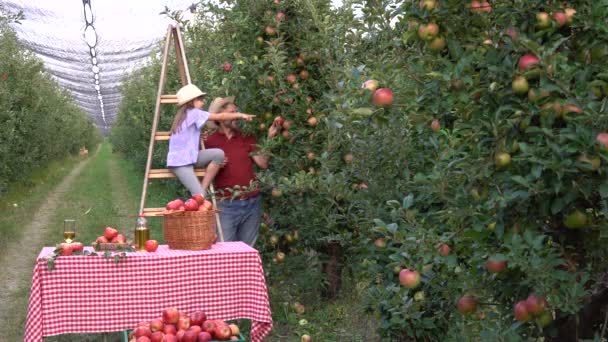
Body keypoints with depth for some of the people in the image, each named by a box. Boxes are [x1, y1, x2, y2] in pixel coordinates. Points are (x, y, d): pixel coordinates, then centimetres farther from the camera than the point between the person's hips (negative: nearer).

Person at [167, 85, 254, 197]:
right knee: (199, 195, -18)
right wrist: (241, 115, -2)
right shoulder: (194, 113, -11)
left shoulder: (184, 115, 14)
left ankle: (203, 188, -4)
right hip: (179, 162, -9)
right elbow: (220, 117, -10)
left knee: (219, 154, -6)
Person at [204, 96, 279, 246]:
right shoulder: (210, 141, -1)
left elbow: (263, 163, 3)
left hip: (252, 202, 4)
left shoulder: (246, 138, 10)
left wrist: (269, 138, -1)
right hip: (226, 205, -3)